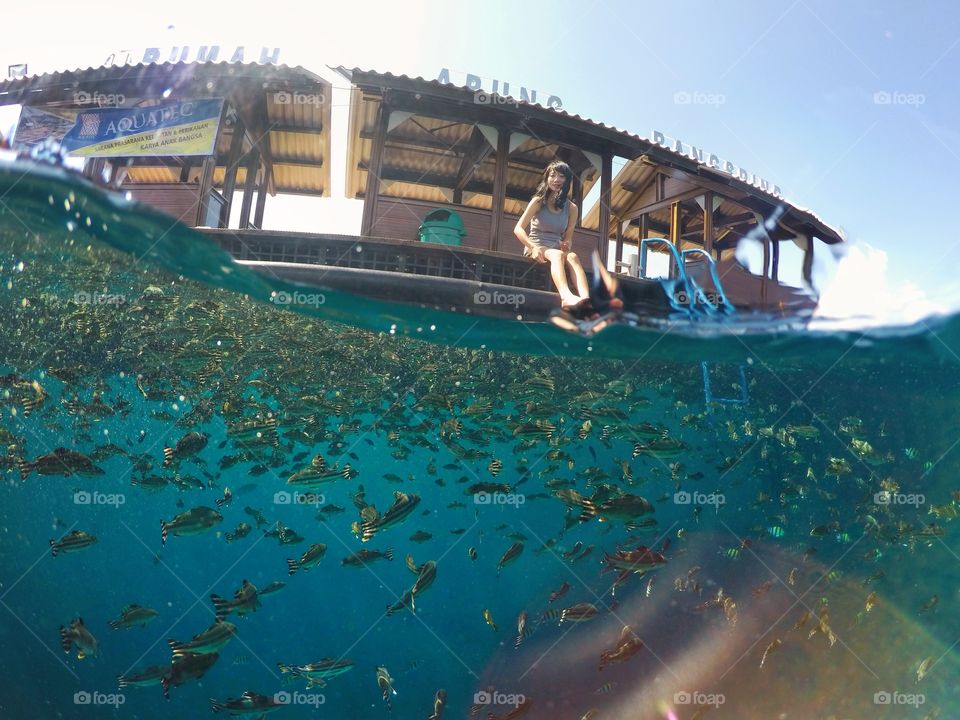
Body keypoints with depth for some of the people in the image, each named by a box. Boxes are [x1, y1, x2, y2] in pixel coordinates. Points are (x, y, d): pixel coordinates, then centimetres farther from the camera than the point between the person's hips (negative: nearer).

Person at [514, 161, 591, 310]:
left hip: (556, 249, 3)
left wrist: (566, 244, -16)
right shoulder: (538, 201, 2)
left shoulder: (571, 208, 10)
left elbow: (568, 237, 10)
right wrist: (533, 247, -23)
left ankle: (586, 299, -59)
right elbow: (518, 229, -6)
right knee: (558, 255, -37)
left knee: (572, 256, -34)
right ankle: (566, 297, -66)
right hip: (535, 248, -3)